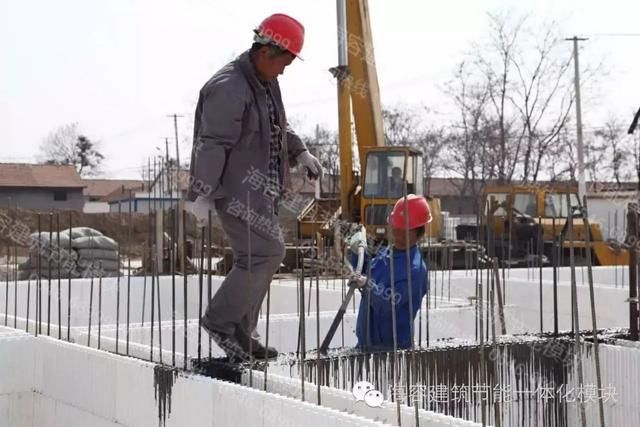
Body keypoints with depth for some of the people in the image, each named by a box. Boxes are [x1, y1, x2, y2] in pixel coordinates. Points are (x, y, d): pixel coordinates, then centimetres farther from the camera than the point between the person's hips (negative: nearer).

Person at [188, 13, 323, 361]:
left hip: (259, 191, 10)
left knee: (256, 259, 12)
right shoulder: (228, 88, -18)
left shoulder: (266, 83, 13)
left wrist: (299, 153, 15)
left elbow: (278, 127, 28)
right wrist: (203, 193, -22)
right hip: (237, 190, -10)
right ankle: (219, 320, -1)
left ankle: (239, 333, 20)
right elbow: (212, 144, -21)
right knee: (267, 252, -13)